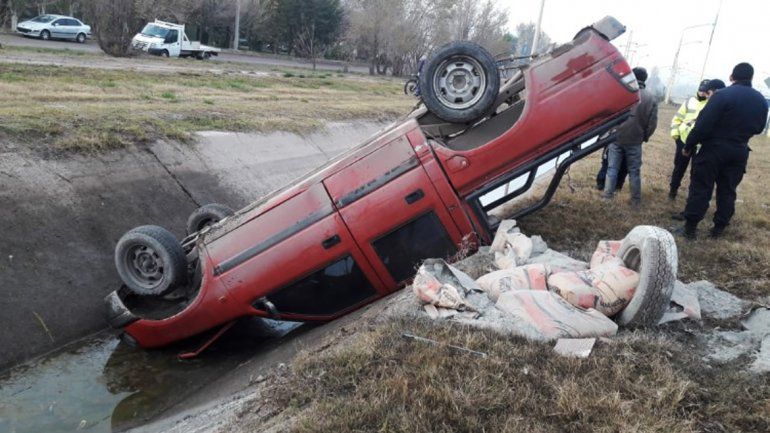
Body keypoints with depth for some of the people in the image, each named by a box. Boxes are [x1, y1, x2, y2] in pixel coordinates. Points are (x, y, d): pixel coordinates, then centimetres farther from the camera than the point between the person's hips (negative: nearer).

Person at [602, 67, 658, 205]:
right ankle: (636, 199, 16)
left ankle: (608, 194, 11)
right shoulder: (650, 98, -2)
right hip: (635, 141, 1)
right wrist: (645, 137, 15)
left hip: (616, 137, -1)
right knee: (634, 170, 10)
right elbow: (653, 122, -1)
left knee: (612, 167, 9)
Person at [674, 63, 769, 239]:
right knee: (727, 191, 13)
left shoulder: (722, 95, -15)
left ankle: (690, 228, 1)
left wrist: (688, 146, -10)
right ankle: (719, 228, 18)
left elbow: (703, 124, -19)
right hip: (740, 152, 5)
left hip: (714, 149, -5)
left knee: (700, 188, 0)